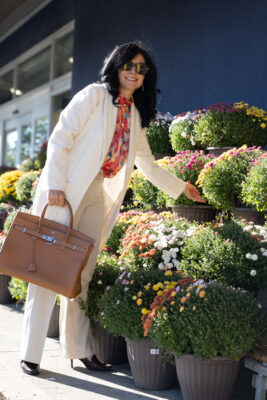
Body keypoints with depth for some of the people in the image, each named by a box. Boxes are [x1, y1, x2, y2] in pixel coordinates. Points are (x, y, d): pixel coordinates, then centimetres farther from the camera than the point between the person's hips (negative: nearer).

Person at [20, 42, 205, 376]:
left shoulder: (136, 116, 18)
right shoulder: (94, 95, -2)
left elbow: (147, 164, 28)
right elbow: (60, 138, -8)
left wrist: (181, 188, 31)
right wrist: (54, 184, -16)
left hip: (96, 197, 6)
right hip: (64, 191, -6)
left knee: (82, 274, 6)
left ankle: (79, 348, 13)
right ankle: (30, 354, 0)